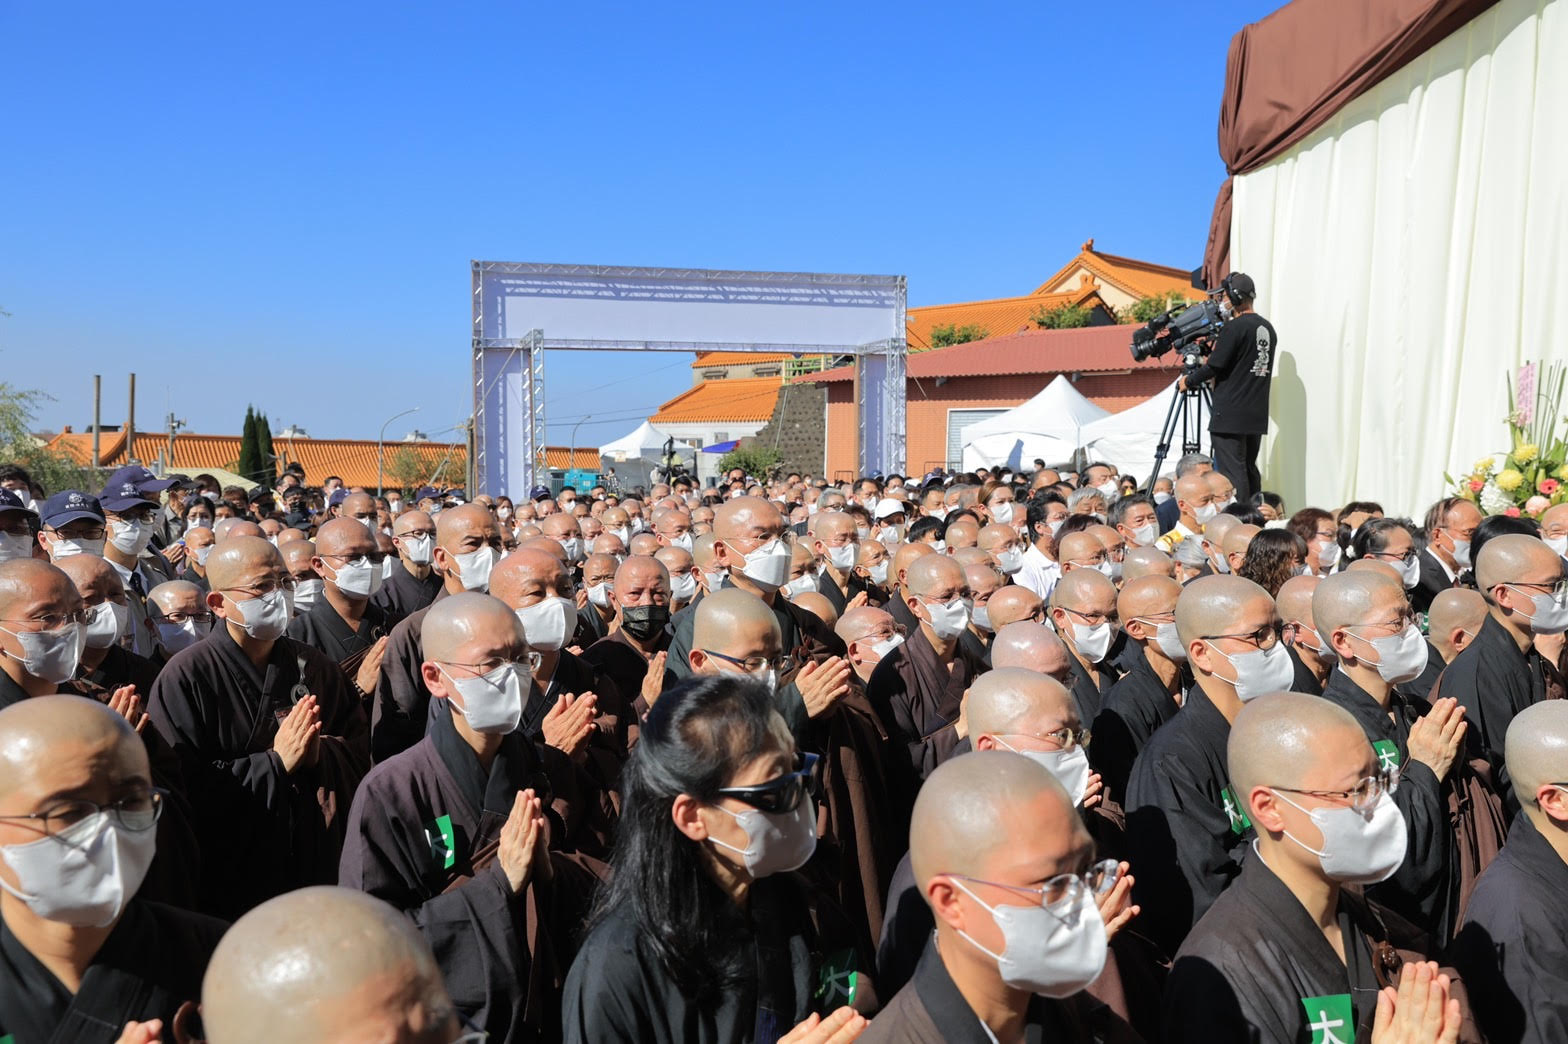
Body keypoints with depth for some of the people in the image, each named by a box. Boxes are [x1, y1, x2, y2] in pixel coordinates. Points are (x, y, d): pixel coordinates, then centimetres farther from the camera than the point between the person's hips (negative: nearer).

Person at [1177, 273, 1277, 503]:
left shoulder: (1234, 327, -13)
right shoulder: (1268, 328, 13)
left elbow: (1214, 366, -14)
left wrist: (1188, 381, 2)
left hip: (1230, 415, -8)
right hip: (1257, 414, 9)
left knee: (1232, 472, -8)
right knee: (1250, 470, 14)